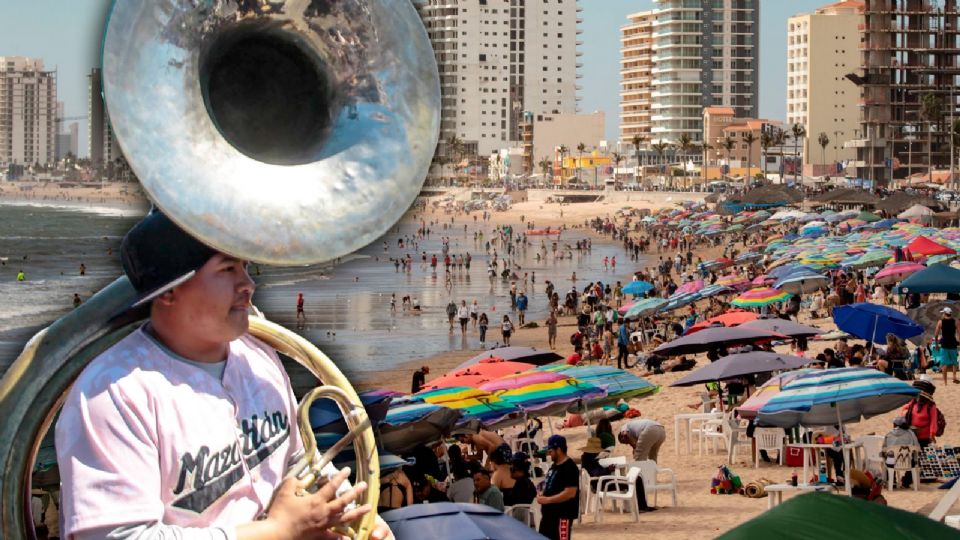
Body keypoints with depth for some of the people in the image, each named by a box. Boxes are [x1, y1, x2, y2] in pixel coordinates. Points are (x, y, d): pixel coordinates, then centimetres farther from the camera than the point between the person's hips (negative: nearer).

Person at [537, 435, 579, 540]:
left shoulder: (569, 468, -18)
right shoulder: (554, 466, 13)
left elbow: (570, 493, -25)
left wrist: (547, 499, -22)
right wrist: (543, 494, 3)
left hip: (563, 515, -10)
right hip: (549, 513, 10)